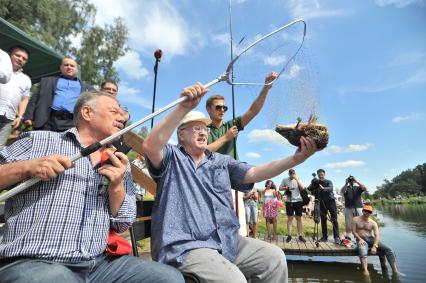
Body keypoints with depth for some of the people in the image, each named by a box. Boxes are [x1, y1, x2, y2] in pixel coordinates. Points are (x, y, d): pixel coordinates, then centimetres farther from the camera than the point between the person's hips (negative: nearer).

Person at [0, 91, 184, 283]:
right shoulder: (38, 140, 5)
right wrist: (27, 167, -13)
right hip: (33, 262, -3)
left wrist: (116, 187, -9)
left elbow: (122, 225, 8)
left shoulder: (118, 163, 11)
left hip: (100, 263, 4)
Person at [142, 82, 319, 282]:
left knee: (274, 257, -3)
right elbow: (150, 147, -21)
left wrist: (295, 159, -12)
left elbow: (254, 174, 2)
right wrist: (184, 107, -31)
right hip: (185, 247, -5)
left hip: (228, 241, 6)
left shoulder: (222, 161, 15)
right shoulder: (171, 157, 2)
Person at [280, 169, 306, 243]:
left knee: (299, 218, 6)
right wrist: (285, 188, -10)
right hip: (289, 201, -1)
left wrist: (297, 180, -15)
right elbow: (280, 188, 10)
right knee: (289, 218, 2)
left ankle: (300, 236, 13)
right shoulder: (285, 180, 2)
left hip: (298, 201, 1)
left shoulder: (298, 179, 3)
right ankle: (289, 235, 8)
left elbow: (303, 188, -8)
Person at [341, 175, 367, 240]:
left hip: (358, 207, 0)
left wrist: (357, 181, -15)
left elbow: (365, 188, -9)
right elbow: (342, 191, -11)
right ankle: (348, 236, 6)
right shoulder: (346, 188, 10)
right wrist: (346, 183, -20)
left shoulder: (358, 187, 11)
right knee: (348, 223, 1)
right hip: (348, 208, 0)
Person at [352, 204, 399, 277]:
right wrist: (360, 239, -18)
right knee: (363, 253, -34)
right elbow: (354, 231, 0)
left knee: (388, 250, -16)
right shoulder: (356, 220, 2)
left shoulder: (373, 223, 5)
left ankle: (395, 271, -14)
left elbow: (377, 235, -8)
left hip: (371, 239, 4)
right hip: (361, 239, -3)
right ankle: (365, 271, -50)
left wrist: (374, 246, -24)